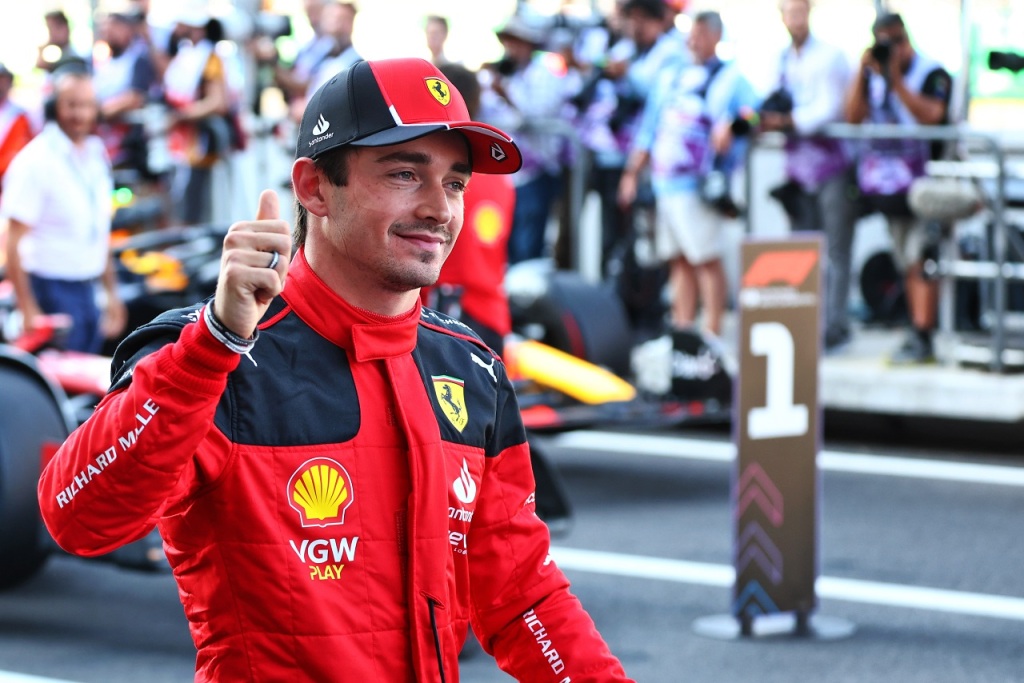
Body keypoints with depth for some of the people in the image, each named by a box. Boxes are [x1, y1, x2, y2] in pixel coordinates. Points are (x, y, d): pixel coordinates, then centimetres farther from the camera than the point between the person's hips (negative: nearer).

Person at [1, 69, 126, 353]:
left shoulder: (97, 155, 11)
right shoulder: (36, 160, -12)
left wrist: (111, 293, 20)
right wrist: (29, 311, -19)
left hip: (88, 292, 7)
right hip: (51, 291, -7)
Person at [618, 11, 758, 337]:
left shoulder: (729, 77, 4)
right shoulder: (671, 78, 20)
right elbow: (649, 128, 22)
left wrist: (729, 126, -25)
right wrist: (632, 173, 18)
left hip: (697, 184, -6)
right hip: (665, 184, 6)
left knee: (706, 258, -8)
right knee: (679, 260, 9)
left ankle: (712, 332, -5)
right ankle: (682, 330, 13)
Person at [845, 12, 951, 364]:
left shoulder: (932, 73, -5)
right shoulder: (874, 75, 11)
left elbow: (931, 115, -20)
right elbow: (853, 116, 2)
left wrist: (896, 80, -20)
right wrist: (862, 72, -7)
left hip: (920, 180, -6)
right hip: (886, 182, 6)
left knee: (921, 260, -11)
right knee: (907, 264, 9)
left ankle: (922, 338, -12)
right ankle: (918, 339, 13)